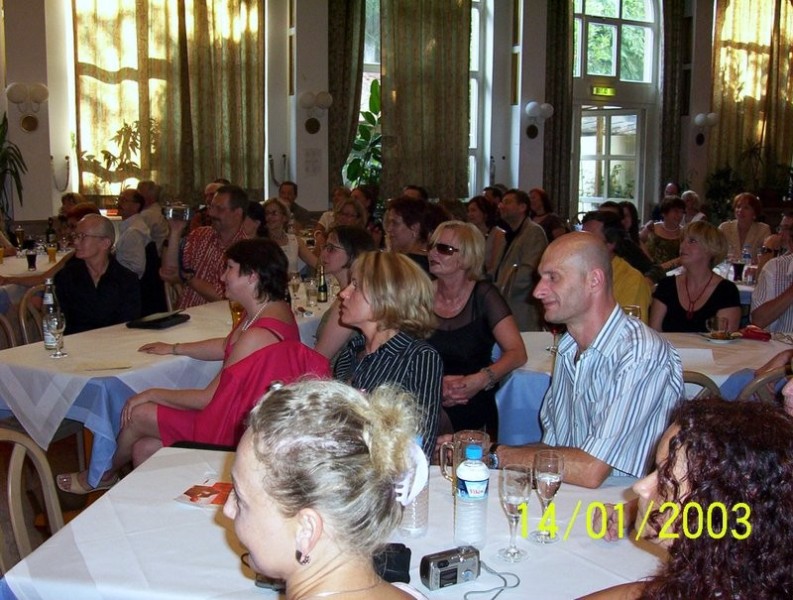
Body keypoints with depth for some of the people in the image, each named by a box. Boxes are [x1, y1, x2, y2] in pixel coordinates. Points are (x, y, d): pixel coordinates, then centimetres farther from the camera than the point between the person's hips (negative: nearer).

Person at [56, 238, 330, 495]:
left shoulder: (258, 335, -28)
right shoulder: (274, 308, 3)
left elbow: (208, 399, -21)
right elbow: (226, 346, 21)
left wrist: (153, 394, -8)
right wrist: (174, 348, 20)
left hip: (235, 430, -9)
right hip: (240, 416, 9)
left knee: (138, 414, 1)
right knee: (143, 450, 6)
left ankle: (102, 476, 29)